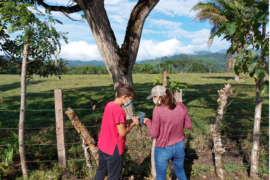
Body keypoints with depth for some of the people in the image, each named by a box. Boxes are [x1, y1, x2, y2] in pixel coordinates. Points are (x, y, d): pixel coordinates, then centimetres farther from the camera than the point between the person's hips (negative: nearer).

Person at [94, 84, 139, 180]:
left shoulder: (109, 105, 2)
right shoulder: (118, 110, -25)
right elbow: (122, 133, -23)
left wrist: (129, 121, 2)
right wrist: (133, 123, -8)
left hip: (102, 146, 8)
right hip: (113, 149, -8)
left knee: (101, 172, 26)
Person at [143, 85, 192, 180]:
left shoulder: (158, 110, -24)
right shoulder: (181, 106, -10)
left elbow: (154, 134, -16)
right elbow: (189, 125, 1)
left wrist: (148, 121, 0)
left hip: (163, 149, -4)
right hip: (180, 147, 5)